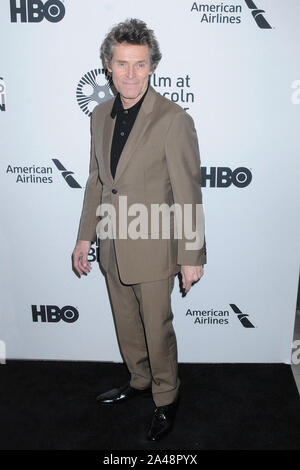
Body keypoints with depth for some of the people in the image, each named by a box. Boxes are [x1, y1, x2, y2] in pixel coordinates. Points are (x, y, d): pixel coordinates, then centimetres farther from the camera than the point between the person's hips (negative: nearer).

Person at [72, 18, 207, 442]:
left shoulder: (173, 120, -16)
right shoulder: (101, 115, 4)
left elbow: (188, 193, -14)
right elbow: (96, 180, 11)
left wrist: (192, 255, -12)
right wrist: (85, 236, 12)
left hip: (153, 249, -6)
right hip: (113, 248, 6)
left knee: (157, 330, 10)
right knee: (126, 326, 22)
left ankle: (166, 399, 35)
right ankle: (139, 381, 47)